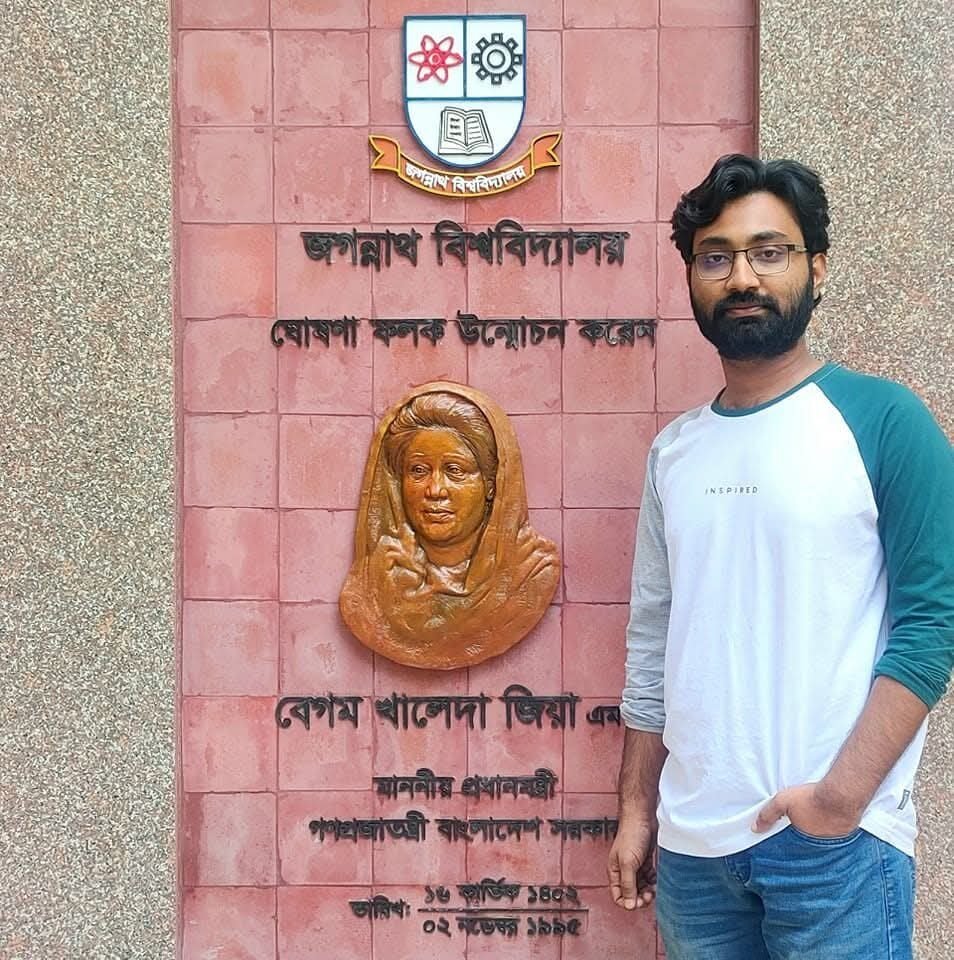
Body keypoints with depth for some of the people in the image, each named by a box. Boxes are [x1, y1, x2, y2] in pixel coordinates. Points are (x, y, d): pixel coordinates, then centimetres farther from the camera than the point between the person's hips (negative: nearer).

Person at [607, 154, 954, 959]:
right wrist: (637, 810, 12)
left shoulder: (882, 419, -5)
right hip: (691, 842, 5)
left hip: (837, 842, -5)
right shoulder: (675, 449, 9)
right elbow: (654, 642, 13)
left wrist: (842, 793, -17)